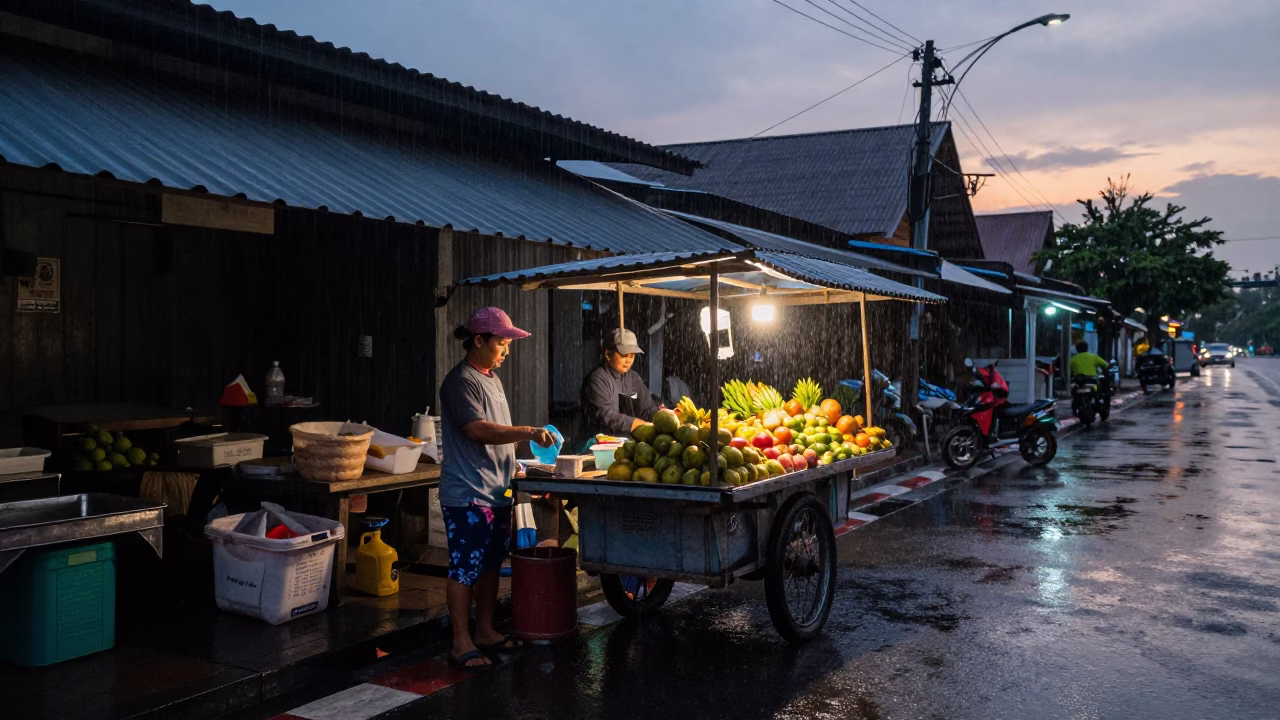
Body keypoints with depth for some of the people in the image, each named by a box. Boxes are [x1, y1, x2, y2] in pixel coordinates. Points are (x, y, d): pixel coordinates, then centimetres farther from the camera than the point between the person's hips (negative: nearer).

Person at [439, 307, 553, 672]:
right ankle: (462, 642, 6)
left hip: (497, 492, 9)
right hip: (467, 495, -9)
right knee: (465, 569, -2)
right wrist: (527, 432, -27)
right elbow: (478, 430, -26)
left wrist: (512, 466, 17)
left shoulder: (492, 379, 15)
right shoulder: (461, 381, -14)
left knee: (490, 565, 15)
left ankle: (485, 631, 26)